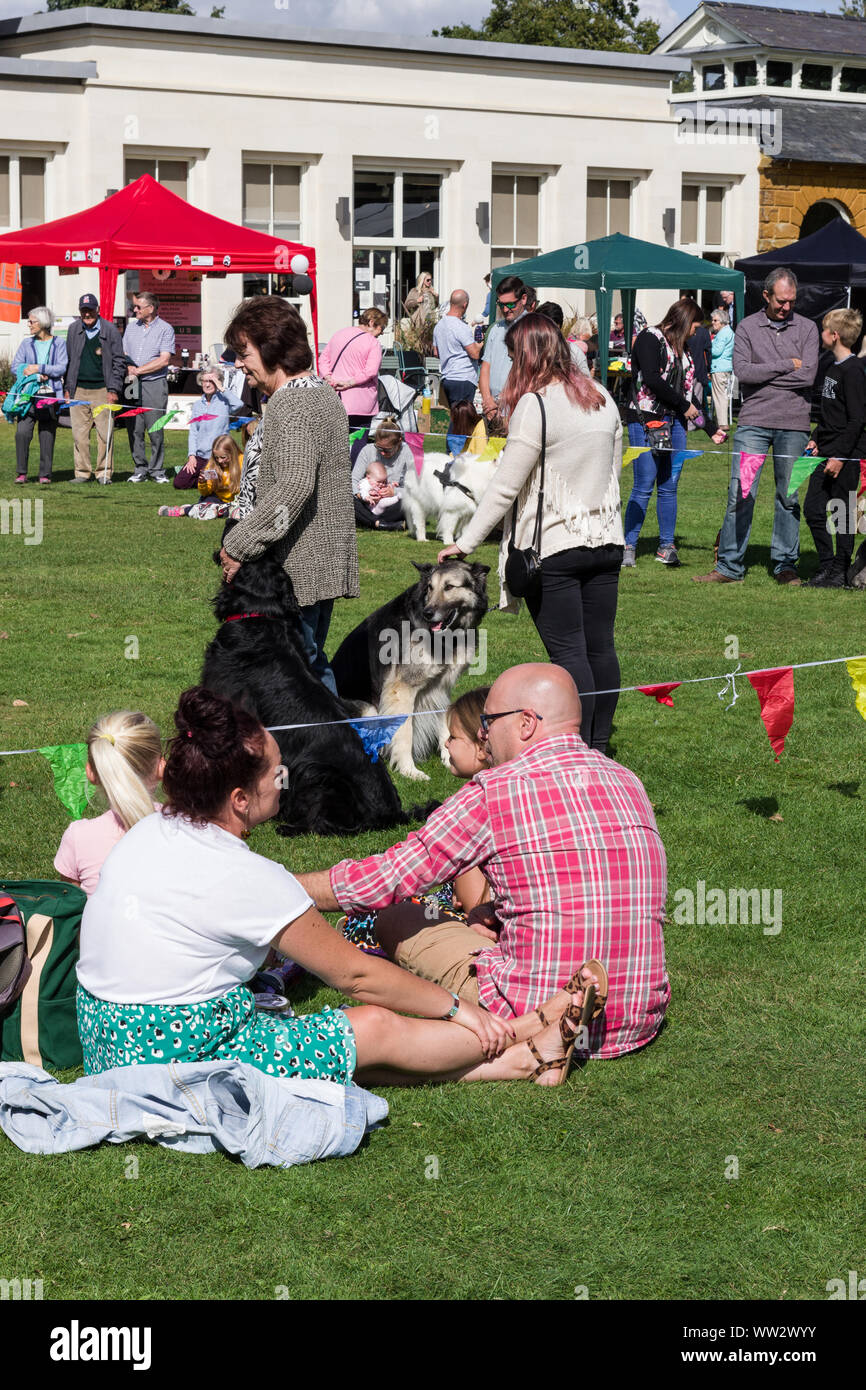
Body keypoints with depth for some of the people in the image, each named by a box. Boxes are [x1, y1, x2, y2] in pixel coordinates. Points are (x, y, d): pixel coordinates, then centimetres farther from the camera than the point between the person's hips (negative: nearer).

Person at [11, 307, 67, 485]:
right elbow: (15, 366, 7)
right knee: (22, 432, -11)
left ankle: (45, 474, 9)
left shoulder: (59, 344, 5)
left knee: (47, 435, 1)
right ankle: (21, 473, -3)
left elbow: (62, 368, -5)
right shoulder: (27, 343, 13)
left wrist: (39, 368, -13)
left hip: (50, 395, -2)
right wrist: (36, 375, -9)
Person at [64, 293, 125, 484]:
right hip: (79, 390, 3)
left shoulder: (110, 330, 1)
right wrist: (68, 388, 12)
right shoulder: (73, 330, 11)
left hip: (102, 390, -3)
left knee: (105, 433, -4)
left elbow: (118, 362, 2)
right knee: (79, 434, 1)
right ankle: (82, 473, 8)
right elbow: (69, 360, 18)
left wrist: (113, 390, -4)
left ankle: (104, 472, 4)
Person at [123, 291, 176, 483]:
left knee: (155, 430, -6)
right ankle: (140, 469, 8)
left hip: (154, 383, -4)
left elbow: (164, 360, -8)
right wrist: (128, 368, -7)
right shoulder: (131, 327, 16)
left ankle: (157, 470, 2)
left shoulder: (165, 329, 0)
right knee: (134, 429, 1)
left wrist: (138, 370, -9)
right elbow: (124, 354, 15)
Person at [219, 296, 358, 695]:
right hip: (324, 563, 11)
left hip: (296, 568, -11)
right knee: (313, 665, 16)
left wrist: (238, 546, -22)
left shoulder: (292, 403, -17)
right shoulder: (322, 392, 16)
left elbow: (294, 487, -28)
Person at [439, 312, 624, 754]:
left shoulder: (535, 405, -14)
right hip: (606, 539, 7)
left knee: (568, 652, -4)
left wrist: (465, 542, -9)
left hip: (553, 545, -7)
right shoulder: (601, 397, 8)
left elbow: (505, 487, -15)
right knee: (600, 647, 11)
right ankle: (599, 745, 19)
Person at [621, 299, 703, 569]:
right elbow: (651, 379, -15)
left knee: (669, 486, 5)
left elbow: (686, 386, 23)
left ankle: (666, 546, 10)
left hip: (675, 422, 7)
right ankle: (629, 547, -2)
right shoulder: (649, 339, -3)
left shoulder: (681, 349, 20)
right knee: (644, 486, -8)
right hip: (646, 421, -7)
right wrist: (684, 405, -9)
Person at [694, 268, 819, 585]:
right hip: (754, 421, -1)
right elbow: (742, 371, -9)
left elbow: (808, 375, -6)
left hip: (794, 424, 1)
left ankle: (785, 565, 14)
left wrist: (762, 375, -6)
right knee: (741, 494, -4)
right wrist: (787, 365, -7)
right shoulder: (747, 327, 5)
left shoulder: (806, 329, 7)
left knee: (789, 497, 6)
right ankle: (729, 566, 1)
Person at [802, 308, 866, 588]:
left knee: (843, 514, -1)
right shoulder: (834, 368, 13)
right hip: (827, 453, 9)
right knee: (812, 509, 8)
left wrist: (840, 455, -21)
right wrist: (816, 439, 18)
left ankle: (840, 572, 6)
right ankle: (827, 567, 17)